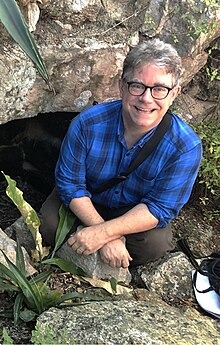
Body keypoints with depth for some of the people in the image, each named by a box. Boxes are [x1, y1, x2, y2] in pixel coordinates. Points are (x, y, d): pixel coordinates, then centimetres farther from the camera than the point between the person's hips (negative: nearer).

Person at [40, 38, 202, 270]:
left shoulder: (186, 146, -27)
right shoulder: (86, 124, -27)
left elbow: (160, 207, -23)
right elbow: (70, 183, -19)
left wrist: (103, 232, -33)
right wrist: (110, 238, -26)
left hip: (136, 211, 0)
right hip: (86, 204, 1)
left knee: (156, 243, -27)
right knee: (49, 227, -22)